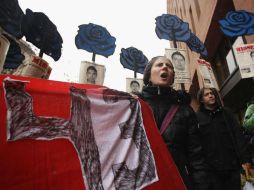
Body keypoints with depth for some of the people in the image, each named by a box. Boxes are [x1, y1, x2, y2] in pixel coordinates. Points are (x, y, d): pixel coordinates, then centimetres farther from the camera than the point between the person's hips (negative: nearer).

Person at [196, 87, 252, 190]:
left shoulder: (226, 113, 11)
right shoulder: (197, 117, 0)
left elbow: (238, 136, 6)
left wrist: (245, 159, -3)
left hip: (232, 165, 3)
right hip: (211, 168, -3)